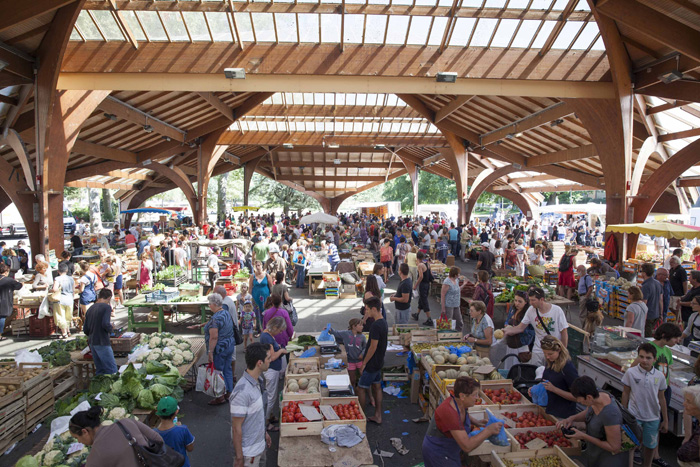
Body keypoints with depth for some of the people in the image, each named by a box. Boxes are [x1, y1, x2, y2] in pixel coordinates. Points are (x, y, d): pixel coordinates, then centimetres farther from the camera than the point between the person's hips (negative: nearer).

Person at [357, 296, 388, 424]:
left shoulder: (376, 326, -25)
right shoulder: (384, 322, 5)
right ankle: (378, 416, 24)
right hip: (379, 362, 9)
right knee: (377, 387, 15)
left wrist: (364, 363, -14)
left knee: (361, 388, 3)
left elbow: (373, 347, -24)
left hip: (372, 364, -9)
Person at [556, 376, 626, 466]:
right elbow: (587, 412, 8)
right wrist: (571, 418, -11)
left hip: (610, 459, -7)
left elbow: (615, 448, -27)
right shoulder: (597, 394, -15)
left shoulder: (609, 414, -37)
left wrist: (584, 436, -24)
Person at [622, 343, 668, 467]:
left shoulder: (659, 376, -5)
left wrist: (665, 420, 9)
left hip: (653, 418, 3)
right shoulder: (631, 372, -11)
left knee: (650, 445, 17)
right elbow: (625, 394, -2)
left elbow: (661, 398, 5)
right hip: (634, 416, -2)